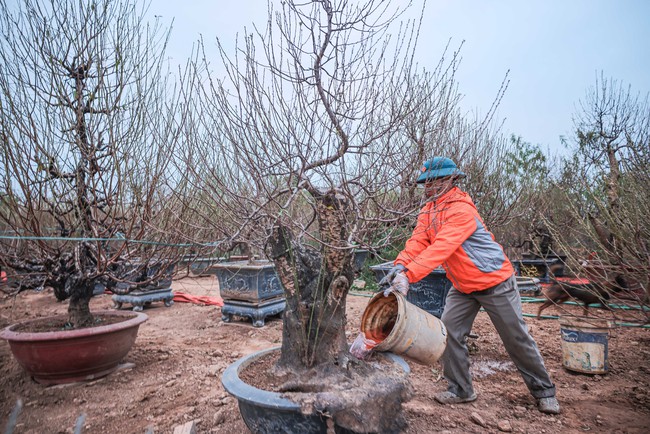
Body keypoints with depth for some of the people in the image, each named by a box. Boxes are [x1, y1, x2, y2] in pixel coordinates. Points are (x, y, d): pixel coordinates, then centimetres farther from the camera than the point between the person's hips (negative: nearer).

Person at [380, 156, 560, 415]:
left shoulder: (461, 210, -27)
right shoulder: (429, 210, 0)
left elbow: (440, 248, -38)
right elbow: (418, 241, -13)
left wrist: (409, 276, -46)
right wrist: (400, 265, -31)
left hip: (495, 282, -7)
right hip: (462, 286, 7)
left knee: (517, 339, 8)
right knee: (449, 331, -1)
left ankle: (543, 390, 31)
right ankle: (460, 390, 15)